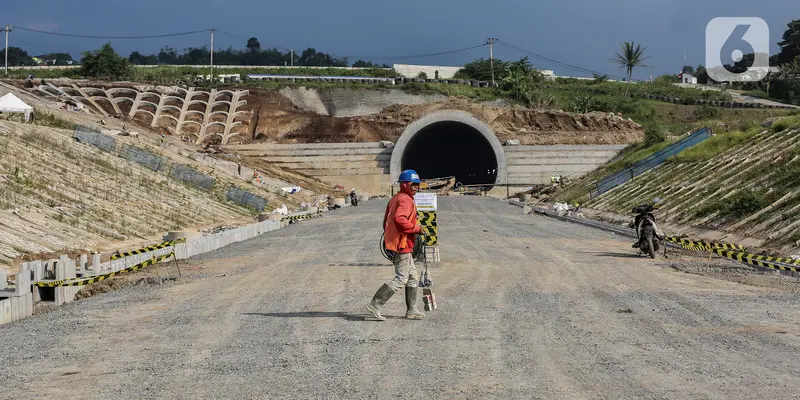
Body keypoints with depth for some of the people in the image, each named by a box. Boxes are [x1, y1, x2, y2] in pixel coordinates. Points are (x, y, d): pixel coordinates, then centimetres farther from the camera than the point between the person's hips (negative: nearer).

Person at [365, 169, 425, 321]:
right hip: (402, 245, -11)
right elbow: (399, 219, -30)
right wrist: (416, 228, -19)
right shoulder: (405, 199, -15)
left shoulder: (395, 199, 17)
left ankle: (411, 310, 19)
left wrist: (388, 239, 23)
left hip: (395, 242, 11)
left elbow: (386, 221, 20)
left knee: (412, 277, 16)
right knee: (401, 279, -8)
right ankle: (375, 305, -8)